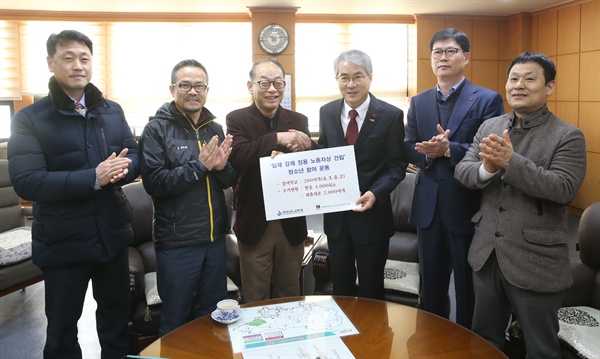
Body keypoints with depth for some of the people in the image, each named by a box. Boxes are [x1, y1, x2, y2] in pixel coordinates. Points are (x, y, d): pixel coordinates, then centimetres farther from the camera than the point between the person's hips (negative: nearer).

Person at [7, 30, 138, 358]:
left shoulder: (112, 111, 6)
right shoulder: (29, 119, -9)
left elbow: (135, 157, 4)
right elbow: (26, 182, -20)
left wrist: (121, 168, -20)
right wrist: (94, 177, -29)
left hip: (113, 235, 4)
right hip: (62, 242, -4)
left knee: (117, 314, 22)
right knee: (61, 328, 15)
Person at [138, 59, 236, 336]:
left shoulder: (215, 129, 8)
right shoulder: (156, 129, -7)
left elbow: (230, 181, 9)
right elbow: (153, 182, -19)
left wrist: (222, 167, -13)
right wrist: (199, 165, -22)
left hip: (215, 238, 5)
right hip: (176, 242, -5)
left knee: (213, 317, 20)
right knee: (175, 322, 12)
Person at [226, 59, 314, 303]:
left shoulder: (299, 121, 5)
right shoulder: (237, 119, -4)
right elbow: (237, 156, -22)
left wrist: (304, 150, -22)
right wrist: (277, 138, -28)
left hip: (291, 222, 3)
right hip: (255, 223, -2)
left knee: (290, 294, 18)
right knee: (255, 299, 11)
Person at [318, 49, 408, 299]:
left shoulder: (391, 115, -9)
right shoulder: (327, 112, 3)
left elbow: (397, 165, -8)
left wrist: (375, 194, -22)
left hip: (372, 214, -3)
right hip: (336, 214, 4)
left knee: (371, 287, 14)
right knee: (340, 285, 19)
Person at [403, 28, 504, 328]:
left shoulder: (487, 100, -5)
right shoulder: (418, 102, 10)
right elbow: (409, 148, 5)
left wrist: (448, 149, -25)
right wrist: (428, 153, -16)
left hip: (467, 206, -4)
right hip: (428, 207, 5)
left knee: (468, 286, 9)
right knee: (431, 285, 18)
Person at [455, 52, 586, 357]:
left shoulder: (568, 136, -9)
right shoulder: (489, 127, 5)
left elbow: (563, 190, -22)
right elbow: (462, 172, -1)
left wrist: (511, 161, -30)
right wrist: (486, 167, -23)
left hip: (536, 261, -4)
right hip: (486, 254, 5)